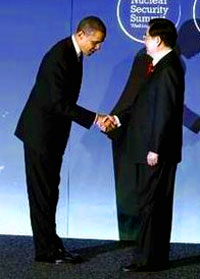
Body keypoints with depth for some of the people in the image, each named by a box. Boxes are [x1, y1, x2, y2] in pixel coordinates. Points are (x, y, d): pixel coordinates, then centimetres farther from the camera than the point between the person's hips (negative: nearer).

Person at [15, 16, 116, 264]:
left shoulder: (73, 54, 8)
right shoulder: (59, 57, -22)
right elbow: (60, 103, -25)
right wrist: (94, 119, -24)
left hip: (53, 132, 9)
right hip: (41, 132, -9)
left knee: (49, 191, 12)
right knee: (43, 192, -2)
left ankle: (50, 244, 19)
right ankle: (47, 250, 4)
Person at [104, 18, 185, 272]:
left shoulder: (168, 69, -17)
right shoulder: (160, 66, 14)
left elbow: (166, 113, -21)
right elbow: (141, 103, 18)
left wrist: (155, 149, -20)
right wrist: (117, 118, 9)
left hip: (156, 153, -10)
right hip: (148, 149, 10)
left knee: (150, 205, -3)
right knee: (152, 204, 14)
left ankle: (151, 259, 5)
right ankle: (155, 257, 23)